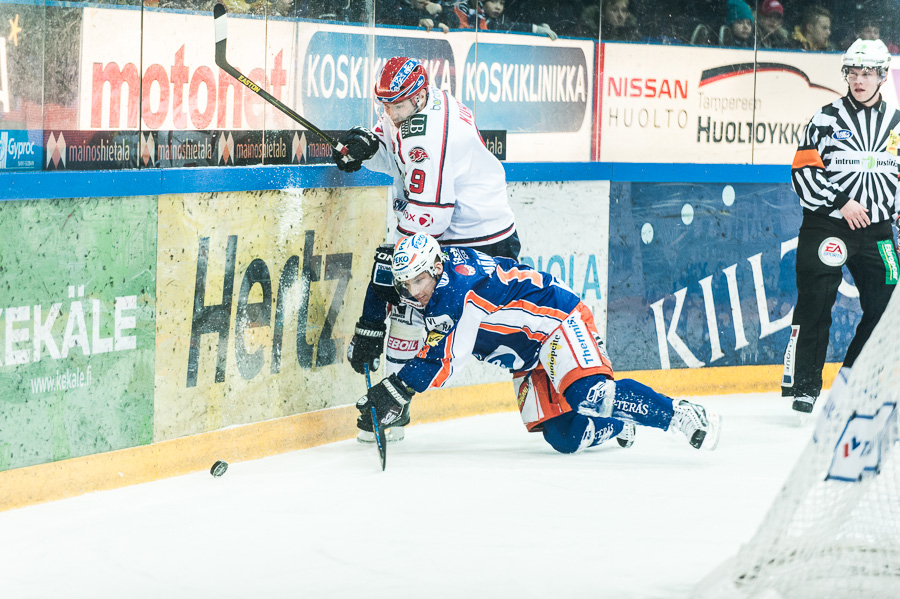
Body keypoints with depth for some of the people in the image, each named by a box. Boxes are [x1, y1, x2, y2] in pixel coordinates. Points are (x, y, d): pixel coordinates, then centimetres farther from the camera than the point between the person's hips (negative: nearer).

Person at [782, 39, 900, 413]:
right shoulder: (827, 119, 0)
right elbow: (803, 171, -6)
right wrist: (841, 203, -14)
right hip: (826, 227, -4)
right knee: (815, 306, -6)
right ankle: (803, 385, -1)